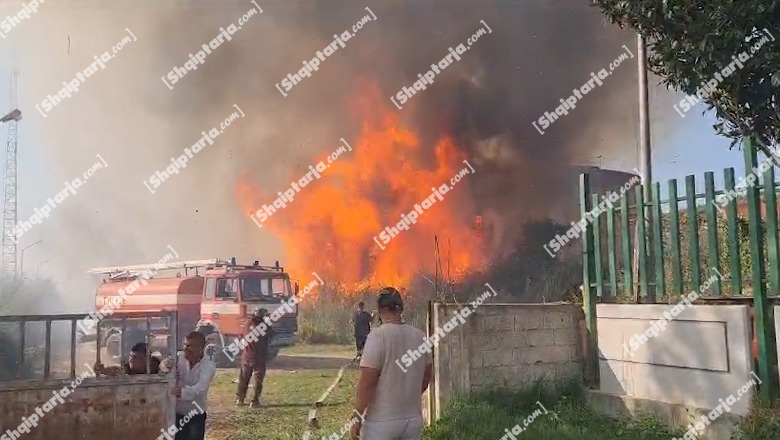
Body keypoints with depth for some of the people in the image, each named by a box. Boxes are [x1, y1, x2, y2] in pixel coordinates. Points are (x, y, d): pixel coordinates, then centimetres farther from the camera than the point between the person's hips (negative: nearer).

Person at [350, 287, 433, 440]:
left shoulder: (378, 336, -16)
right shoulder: (420, 337, 2)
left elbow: (366, 383, -17)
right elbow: (427, 375, 14)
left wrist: (356, 418, -8)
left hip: (382, 421, -5)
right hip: (414, 418, 6)